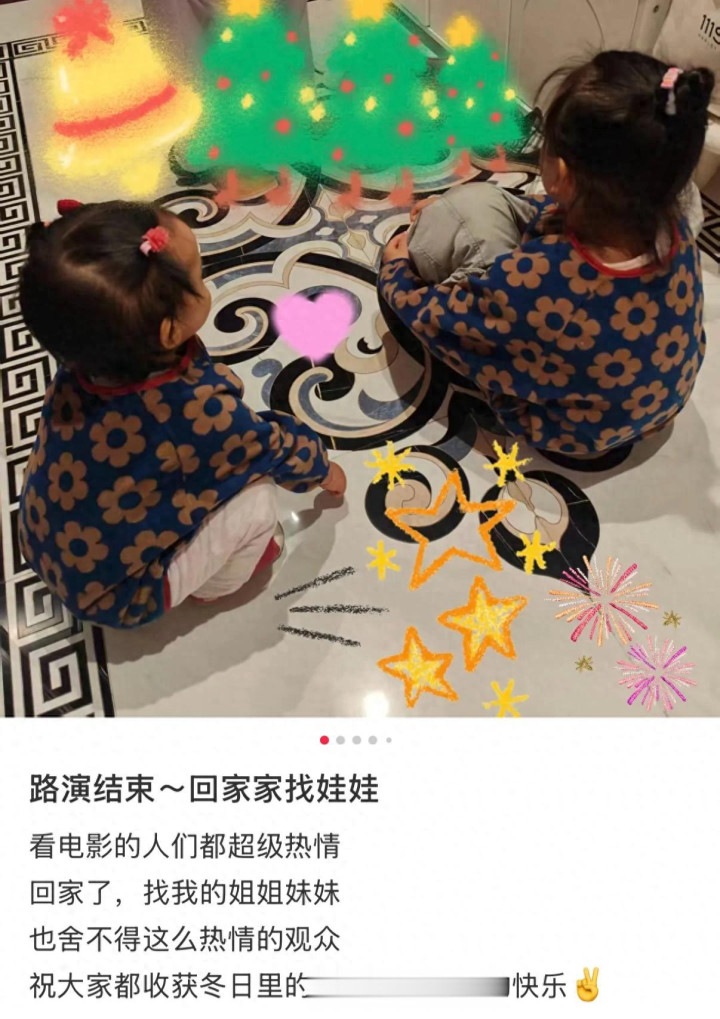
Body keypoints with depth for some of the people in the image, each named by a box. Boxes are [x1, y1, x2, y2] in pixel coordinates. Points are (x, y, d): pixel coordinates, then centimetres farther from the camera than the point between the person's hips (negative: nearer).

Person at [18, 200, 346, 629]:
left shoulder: (87, 359, -17)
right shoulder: (196, 413, -34)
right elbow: (275, 449, -14)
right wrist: (322, 468, 6)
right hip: (116, 592, -6)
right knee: (257, 500, -14)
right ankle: (216, 587, 12)